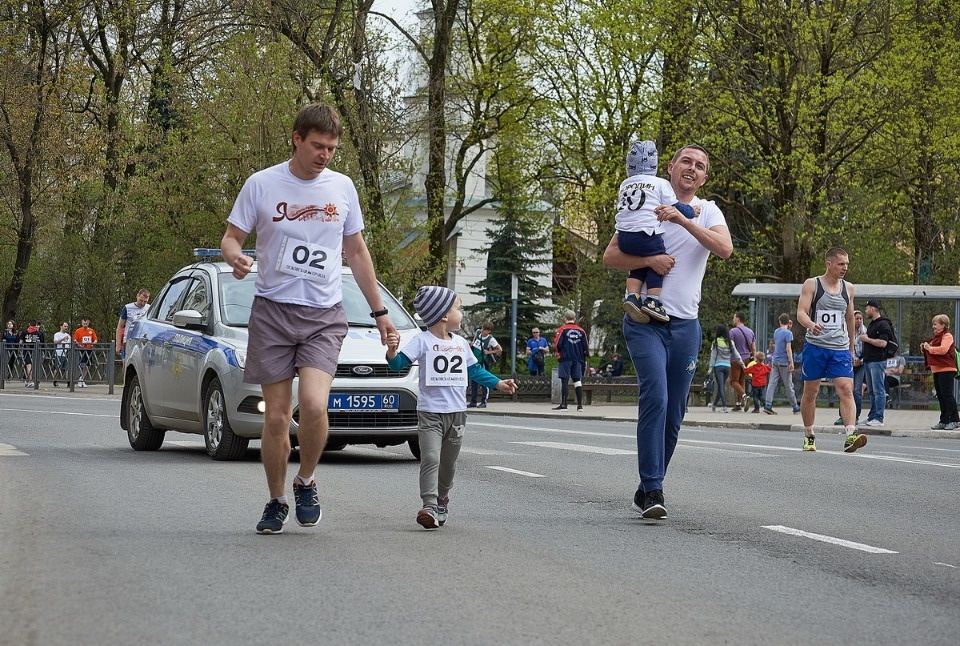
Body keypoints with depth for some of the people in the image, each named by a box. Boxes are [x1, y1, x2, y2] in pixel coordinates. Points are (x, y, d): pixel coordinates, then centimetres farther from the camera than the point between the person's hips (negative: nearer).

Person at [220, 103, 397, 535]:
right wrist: (236, 258, -20)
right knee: (276, 416, 0)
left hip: (324, 315, 1)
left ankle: (306, 482, 6)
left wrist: (379, 312, 18)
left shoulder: (342, 188, 8)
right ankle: (276, 502, 18)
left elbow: (356, 252, 18)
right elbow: (231, 237, 5)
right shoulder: (262, 184, 0)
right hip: (272, 310, -1)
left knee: (313, 405, -19)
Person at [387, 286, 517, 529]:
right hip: (430, 413, -6)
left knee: (448, 463, 14)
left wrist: (498, 383, 18)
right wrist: (392, 351, -34)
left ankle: (442, 498, 34)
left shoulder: (461, 343, 12)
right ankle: (430, 506, -24)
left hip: (457, 413, 6)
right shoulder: (423, 341, -7)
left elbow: (475, 370, 23)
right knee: (430, 458, -18)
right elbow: (399, 363, -13)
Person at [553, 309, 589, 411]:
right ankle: (580, 405, 5)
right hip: (578, 359, 4)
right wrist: (584, 359, 20)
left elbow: (557, 344, -11)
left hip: (565, 358, -4)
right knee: (577, 380, 7)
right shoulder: (581, 331, 6)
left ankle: (563, 404, -5)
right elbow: (586, 347, 8)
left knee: (565, 381, -3)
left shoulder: (562, 329, -5)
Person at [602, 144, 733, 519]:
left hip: (685, 324, 3)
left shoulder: (707, 212, 9)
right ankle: (651, 490, -20)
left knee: (673, 414, 5)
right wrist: (648, 260, -15)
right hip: (645, 320, -3)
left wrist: (684, 220, -20)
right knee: (655, 397, -20)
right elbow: (610, 256, 2)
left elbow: (725, 249, -11)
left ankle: (648, 489, 17)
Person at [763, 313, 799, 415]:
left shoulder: (776, 331, 10)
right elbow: (788, 349, -16)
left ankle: (767, 405, -11)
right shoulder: (788, 333, -10)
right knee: (788, 385, 2)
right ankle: (795, 407, 11)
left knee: (772, 383, 0)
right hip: (784, 362, -6)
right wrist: (791, 362, -14)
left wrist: (788, 327, 24)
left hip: (775, 361, 6)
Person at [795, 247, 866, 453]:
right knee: (810, 392, 7)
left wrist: (851, 348, 26)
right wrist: (812, 325, -32)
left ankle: (850, 435, -26)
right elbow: (801, 312, -10)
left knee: (846, 389, -15)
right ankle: (809, 436, 21)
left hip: (840, 349, 2)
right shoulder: (812, 285, -1)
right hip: (815, 346, -2)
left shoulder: (848, 288, 12)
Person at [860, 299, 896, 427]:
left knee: (878, 390, -10)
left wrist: (867, 339, -14)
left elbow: (883, 343, -21)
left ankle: (878, 418, -11)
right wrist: (864, 338, 11)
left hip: (878, 361, -10)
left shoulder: (883, 324, -10)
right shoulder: (871, 324, 21)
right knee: (872, 391, 11)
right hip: (868, 361, 10)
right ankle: (872, 416, 15)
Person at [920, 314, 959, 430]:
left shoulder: (947, 336, -9)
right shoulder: (935, 337, 21)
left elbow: (943, 349, -24)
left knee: (947, 395, -11)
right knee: (940, 396, 11)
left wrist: (929, 348, -14)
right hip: (936, 370, 10)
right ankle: (944, 421, 15)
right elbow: (933, 351, 29)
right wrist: (924, 348, 9)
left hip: (946, 370, -10)